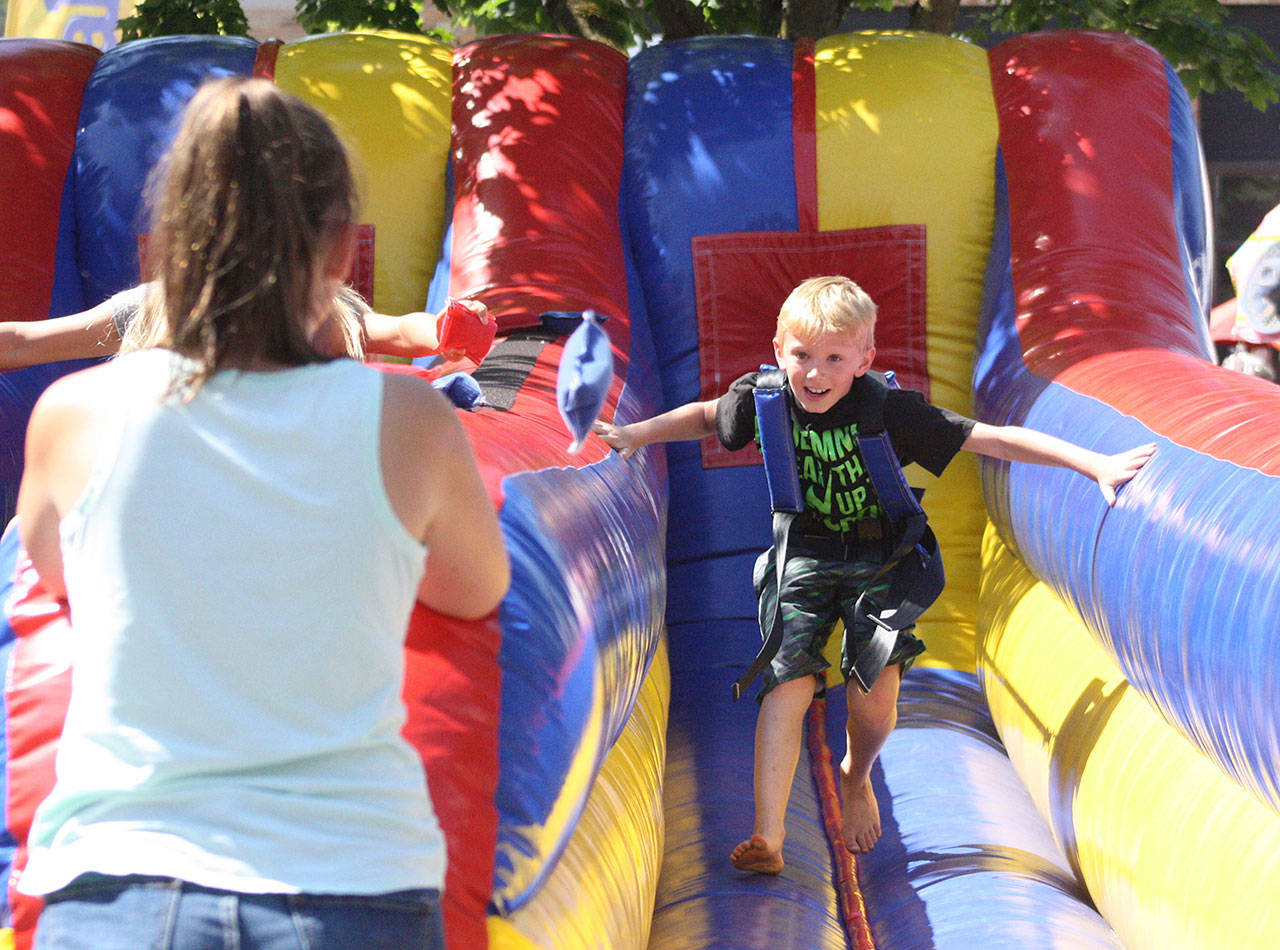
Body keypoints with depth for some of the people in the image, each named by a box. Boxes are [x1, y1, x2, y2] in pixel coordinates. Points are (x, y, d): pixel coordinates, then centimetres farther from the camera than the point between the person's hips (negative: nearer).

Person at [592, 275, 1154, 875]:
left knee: (875, 694, -16)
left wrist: (1096, 465, -25)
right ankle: (767, 835, -20)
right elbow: (705, 417, 14)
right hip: (800, 555, 2)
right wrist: (639, 434, 5)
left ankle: (856, 779, 20)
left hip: (876, 559, -1)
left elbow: (992, 439, -21)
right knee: (787, 684, -16)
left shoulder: (889, 411, -20)